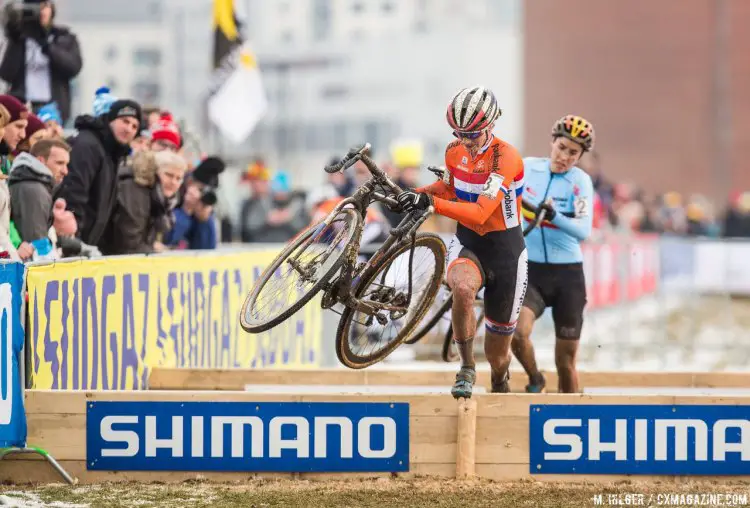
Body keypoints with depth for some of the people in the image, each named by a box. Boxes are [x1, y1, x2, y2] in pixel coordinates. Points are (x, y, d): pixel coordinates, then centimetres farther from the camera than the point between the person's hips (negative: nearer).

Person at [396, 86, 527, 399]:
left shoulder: (506, 157, -23)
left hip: (505, 250, -3)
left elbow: (480, 213, -33)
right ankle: (466, 370, -21)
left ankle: (500, 387, 43)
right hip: (467, 244, 3)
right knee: (463, 288, -37)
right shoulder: (455, 152, -4)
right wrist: (418, 194, 0)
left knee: (497, 355, 7)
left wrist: (432, 203, -43)